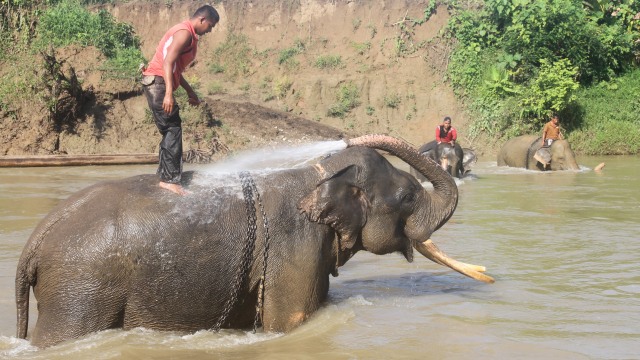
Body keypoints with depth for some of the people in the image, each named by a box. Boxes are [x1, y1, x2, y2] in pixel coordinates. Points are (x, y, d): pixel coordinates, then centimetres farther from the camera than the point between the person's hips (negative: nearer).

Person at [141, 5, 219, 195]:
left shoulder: (187, 34, 21)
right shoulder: (185, 32, -11)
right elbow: (168, 62, -22)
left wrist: (190, 92, 28)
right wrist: (169, 93, -30)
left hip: (157, 85, 10)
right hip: (158, 82, -10)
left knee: (171, 131, 10)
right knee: (173, 130, -11)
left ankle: (167, 178, 10)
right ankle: (170, 179, -13)